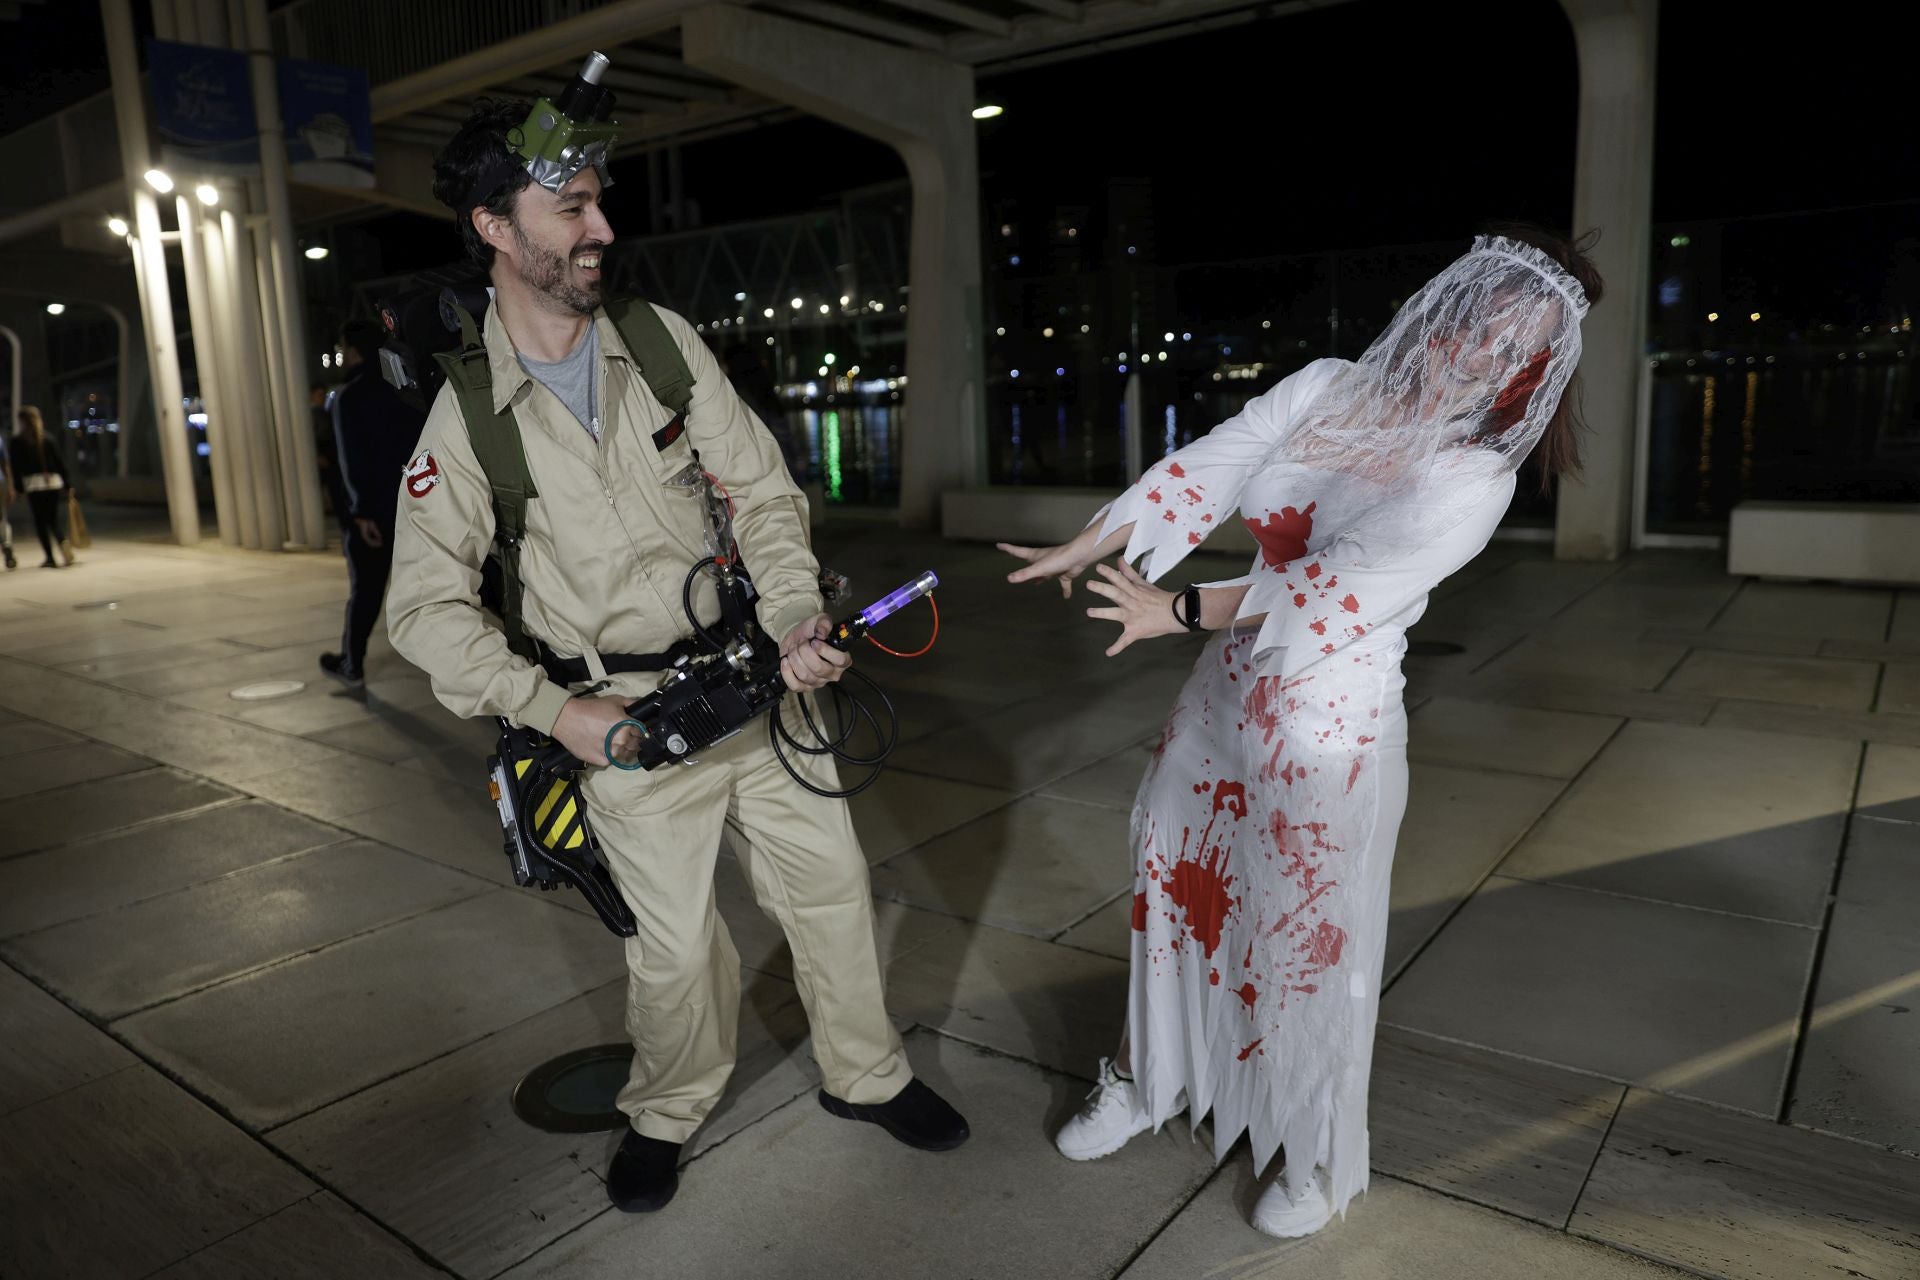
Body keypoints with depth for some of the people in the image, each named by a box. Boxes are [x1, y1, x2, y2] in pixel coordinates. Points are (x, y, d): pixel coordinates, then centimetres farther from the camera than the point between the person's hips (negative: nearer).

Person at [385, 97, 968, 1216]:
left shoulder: (662, 340, -1)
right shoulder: (467, 416, -9)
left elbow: (762, 492, 0)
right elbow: (428, 605, -5)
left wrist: (797, 620, -14)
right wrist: (554, 710, -16)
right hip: (629, 719, -3)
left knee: (831, 884, 12)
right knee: (676, 946, 4)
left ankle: (867, 1075, 36)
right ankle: (668, 1113, 35)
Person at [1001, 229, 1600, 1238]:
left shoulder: (1471, 479, -15)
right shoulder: (1323, 390, 0)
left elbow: (1338, 588, -23)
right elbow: (1201, 472, -3)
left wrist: (1179, 611, -21)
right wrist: (1080, 549, -7)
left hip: (1327, 731, -5)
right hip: (1226, 694, 5)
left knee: (1308, 935, 8)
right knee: (1173, 879, 17)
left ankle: (1316, 1156, 35)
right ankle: (1150, 1080, 42)